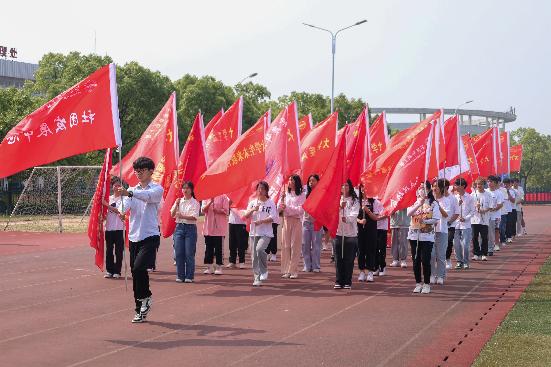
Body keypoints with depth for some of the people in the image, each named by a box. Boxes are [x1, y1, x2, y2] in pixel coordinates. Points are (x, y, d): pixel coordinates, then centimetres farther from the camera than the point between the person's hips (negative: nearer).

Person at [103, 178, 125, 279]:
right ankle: (109, 270, 11)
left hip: (119, 228, -4)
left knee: (118, 250, -1)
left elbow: (120, 211, -15)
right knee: (109, 250, 5)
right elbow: (106, 213, 18)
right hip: (109, 227, 4)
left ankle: (117, 271, 5)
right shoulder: (109, 198, 13)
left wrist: (107, 205, -17)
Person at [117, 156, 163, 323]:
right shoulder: (132, 190, 14)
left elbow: (148, 196, -24)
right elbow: (126, 204, -5)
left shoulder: (157, 189, -1)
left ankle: (145, 296, 2)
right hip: (134, 236, 5)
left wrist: (128, 193, -41)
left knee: (139, 267, -22)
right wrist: (121, 211, -30)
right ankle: (140, 310, 14)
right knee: (136, 272, 5)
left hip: (150, 236, -5)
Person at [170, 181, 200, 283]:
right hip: (179, 227, 4)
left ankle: (189, 276, 3)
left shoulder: (195, 203, 0)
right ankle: (180, 276, 10)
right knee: (179, 253, 1)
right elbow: (172, 214, 3)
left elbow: (194, 217, -11)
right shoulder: (179, 201, 11)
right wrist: (176, 205, -11)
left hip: (190, 228, -3)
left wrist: (182, 216, -22)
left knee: (189, 254, -4)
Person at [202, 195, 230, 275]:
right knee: (208, 248, 6)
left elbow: (226, 211, -4)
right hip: (208, 227, 3)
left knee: (219, 248, -1)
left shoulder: (223, 197, 1)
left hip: (219, 228, -3)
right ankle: (209, 267, 14)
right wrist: (210, 202, -17)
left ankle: (219, 267, 5)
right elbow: (203, 210, -3)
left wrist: (217, 210, -18)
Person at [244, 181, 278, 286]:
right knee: (254, 255, 1)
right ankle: (257, 278, 9)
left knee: (259, 249, -27)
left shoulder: (270, 203, 1)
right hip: (254, 232, 4)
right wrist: (253, 209, -14)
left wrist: (261, 221, -20)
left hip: (266, 233, -4)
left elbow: (272, 218, -7)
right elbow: (246, 216, 4)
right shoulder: (252, 202, 11)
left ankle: (264, 270, -5)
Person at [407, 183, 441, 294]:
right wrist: (419, 204, -19)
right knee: (416, 260, 6)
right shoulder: (414, 202, 9)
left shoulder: (433, 203, 1)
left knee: (425, 260, -6)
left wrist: (425, 221, -21)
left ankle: (426, 284, 4)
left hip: (427, 236, -3)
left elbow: (436, 219, -6)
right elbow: (409, 213, -8)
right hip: (414, 235, 3)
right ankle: (418, 283, 16)